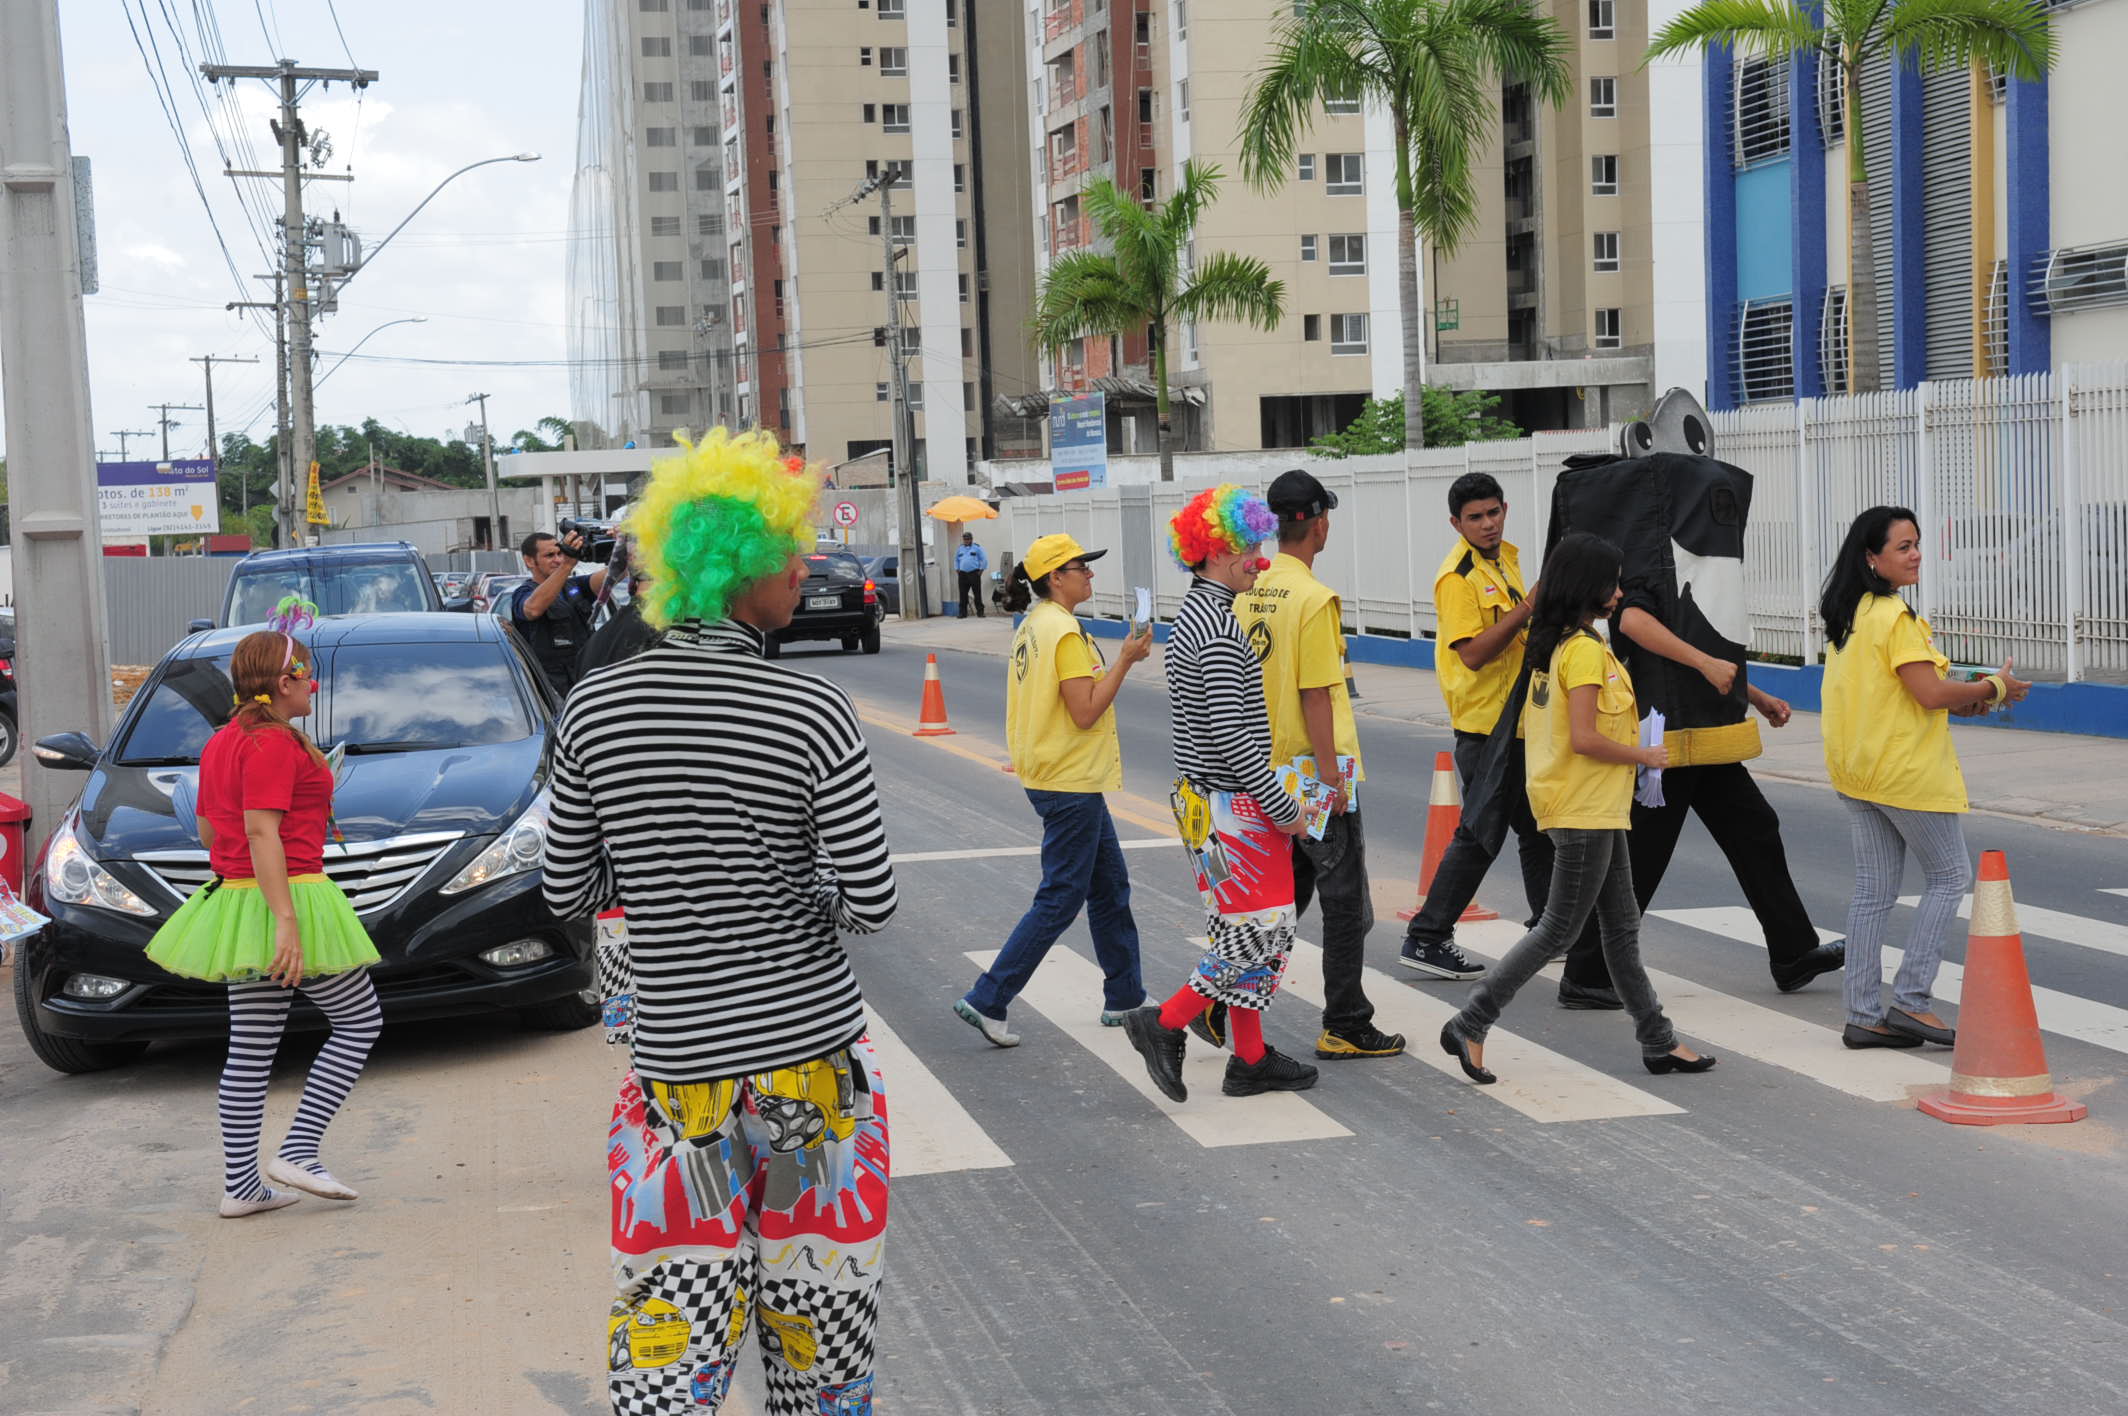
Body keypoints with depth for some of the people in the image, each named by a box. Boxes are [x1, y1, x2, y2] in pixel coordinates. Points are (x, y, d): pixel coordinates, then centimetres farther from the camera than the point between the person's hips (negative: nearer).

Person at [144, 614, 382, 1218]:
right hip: (288, 895, -9)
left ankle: (240, 1184, 12)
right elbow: (261, 834, -22)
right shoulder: (275, 743, -15)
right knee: (359, 1021, 5)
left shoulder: (220, 742, 14)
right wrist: (287, 921, -26)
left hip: (233, 900, 9)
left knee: (250, 1049, 10)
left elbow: (208, 830, 21)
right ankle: (298, 1151, -1)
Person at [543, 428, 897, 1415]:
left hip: (677, 1066, 2)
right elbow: (871, 905, -11)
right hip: (812, 1055, -2)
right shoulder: (812, 716, -14)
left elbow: (568, 895, 4)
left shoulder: (595, 707, -4)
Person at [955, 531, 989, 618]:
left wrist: (981, 570, -4)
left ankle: (980, 612, 2)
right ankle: (963, 612, 8)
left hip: (974, 573, -3)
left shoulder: (977, 548, 2)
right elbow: (956, 560, 23)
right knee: (963, 594, 2)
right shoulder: (959, 548, 14)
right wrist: (957, 570, 11)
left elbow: (984, 559, 2)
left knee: (977, 593, -2)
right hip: (963, 574, 3)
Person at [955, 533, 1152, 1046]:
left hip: (1049, 774, 10)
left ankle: (1125, 997, 25)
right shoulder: (1065, 631, -19)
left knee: (1110, 884, 17)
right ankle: (987, 1000, -1)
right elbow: (1085, 713, -22)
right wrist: (1125, 661, -17)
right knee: (1060, 900, -4)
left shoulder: (1032, 625, 11)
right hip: (1072, 785, -10)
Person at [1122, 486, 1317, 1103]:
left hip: (1202, 797, 10)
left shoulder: (1190, 618, 12)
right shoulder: (1220, 627, -20)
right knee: (1264, 929, -4)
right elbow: (1233, 736, -23)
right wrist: (1284, 808, -15)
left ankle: (1250, 1059, 19)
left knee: (1242, 929, 14)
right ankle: (1165, 1024, 1)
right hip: (1234, 804, -10)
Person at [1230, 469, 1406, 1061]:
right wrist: (1331, 776, -17)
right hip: (1312, 774, -8)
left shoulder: (1250, 592, 6)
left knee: (1286, 892, 18)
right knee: (1345, 902, 3)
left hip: (1267, 771, 8)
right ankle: (1346, 1028, 10)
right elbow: (1316, 696, -20)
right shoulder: (1313, 598, -17)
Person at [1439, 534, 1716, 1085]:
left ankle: (1658, 1040, 20)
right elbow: (1584, 738, -25)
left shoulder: (1554, 643, 10)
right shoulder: (1586, 650, -18)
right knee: (1559, 930, -2)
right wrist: (1644, 756, -11)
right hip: (1585, 811, -10)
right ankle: (1470, 1025, 2)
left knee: (1622, 925, 13)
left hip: (1598, 810, 10)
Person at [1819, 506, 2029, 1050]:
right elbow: (1931, 692, -21)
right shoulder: (1895, 616, -17)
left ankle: (1864, 1015, 12)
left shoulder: (1847, 615, 11)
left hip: (1856, 771, 8)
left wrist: (1960, 701, 12)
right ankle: (1910, 1000, 3)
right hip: (1906, 771, -8)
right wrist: (1993, 688, -5)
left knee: (1874, 889, 10)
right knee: (1951, 875, 6)